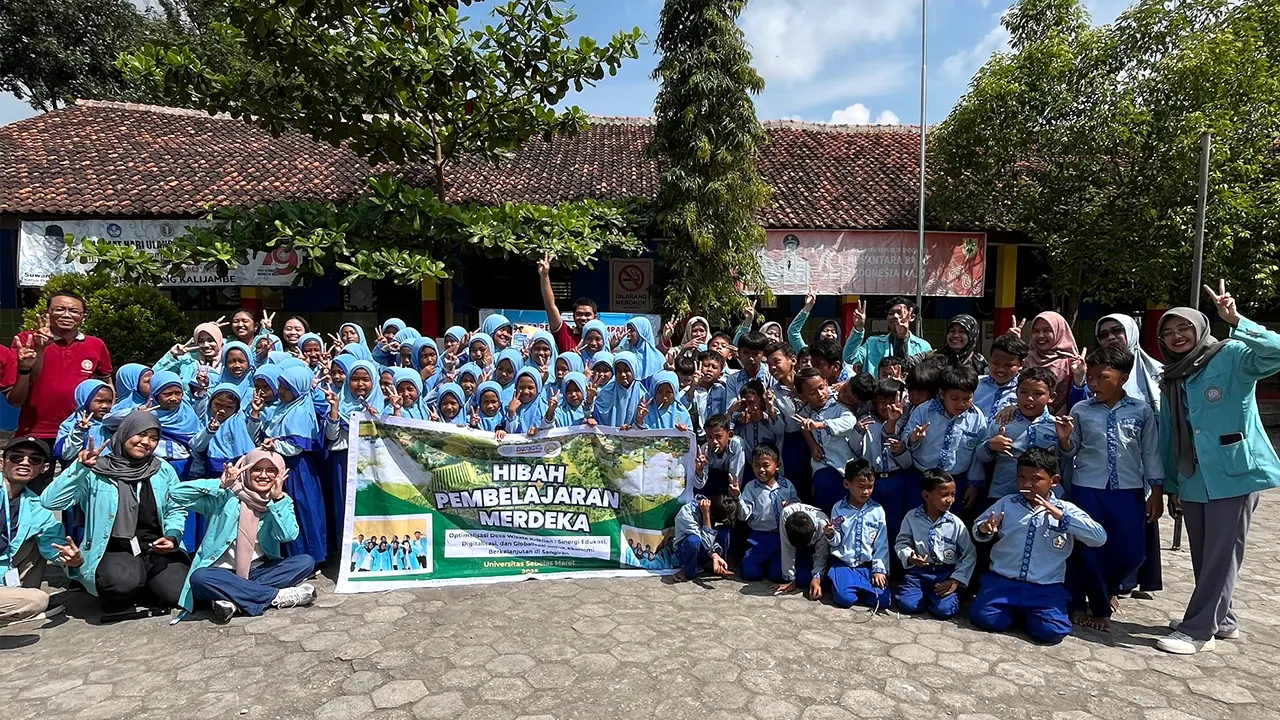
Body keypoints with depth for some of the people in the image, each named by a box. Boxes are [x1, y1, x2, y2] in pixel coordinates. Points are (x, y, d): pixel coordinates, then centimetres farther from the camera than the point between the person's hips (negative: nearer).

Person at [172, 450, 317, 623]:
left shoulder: (282, 502, 5)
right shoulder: (226, 497, 0)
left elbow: (288, 535, -13)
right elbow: (177, 494, -10)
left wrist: (277, 498, -19)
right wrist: (221, 484, -18)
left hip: (260, 570, 2)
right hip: (223, 572, -2)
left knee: (306, 562, -21)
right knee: (199, 577, -34)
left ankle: (233, 599, -27)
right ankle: (278, 596, -30)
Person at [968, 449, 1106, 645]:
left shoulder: (1066, 510, 2)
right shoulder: (1006, 503, 4)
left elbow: (1099, 538, -11)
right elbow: (977, 532, 6)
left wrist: (1061, 516, -21)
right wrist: (984, 530, -20)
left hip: (1045, 588, 0)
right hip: (1002, 580, 1)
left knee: (1051, 631, -22)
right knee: (983, 618, -19)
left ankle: (1026, 611, 12)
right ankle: (1013, 608, 13)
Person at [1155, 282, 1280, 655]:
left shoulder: (1231, 357, -5)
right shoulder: (1170, 380, 12)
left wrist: (1236, 321, -38)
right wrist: (1170, 485, 17)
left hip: (1235, 474, -6)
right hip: (1192, 480, 6)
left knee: (1222, 555, -1)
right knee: (1203, 557, 13)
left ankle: (1196, 630, 5)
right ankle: (1222, 620, 29)